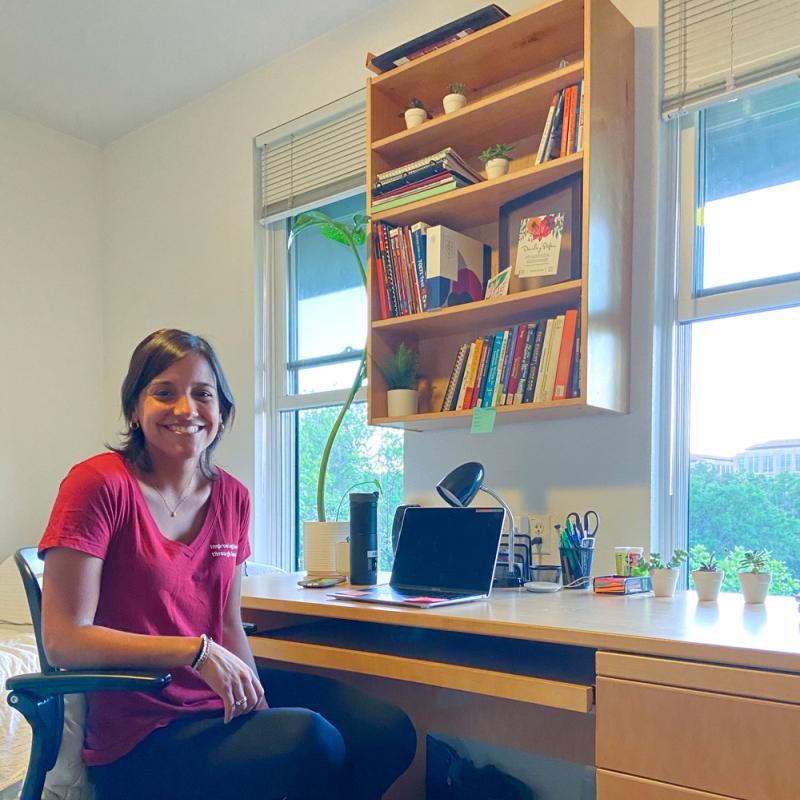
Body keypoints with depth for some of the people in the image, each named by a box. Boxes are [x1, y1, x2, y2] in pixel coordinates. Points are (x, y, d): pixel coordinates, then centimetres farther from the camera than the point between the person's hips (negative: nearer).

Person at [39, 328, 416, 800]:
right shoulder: (99, 484, -14)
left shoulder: (233, 497, 5)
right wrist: (198, 651, -23)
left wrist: (256, 700, -6)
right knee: (311, 740, -25)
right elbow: (63, 640, -17)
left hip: (221, 700, 6)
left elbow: (229, 622, 11)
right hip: (140, 738, -6)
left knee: (389, 733, -5)